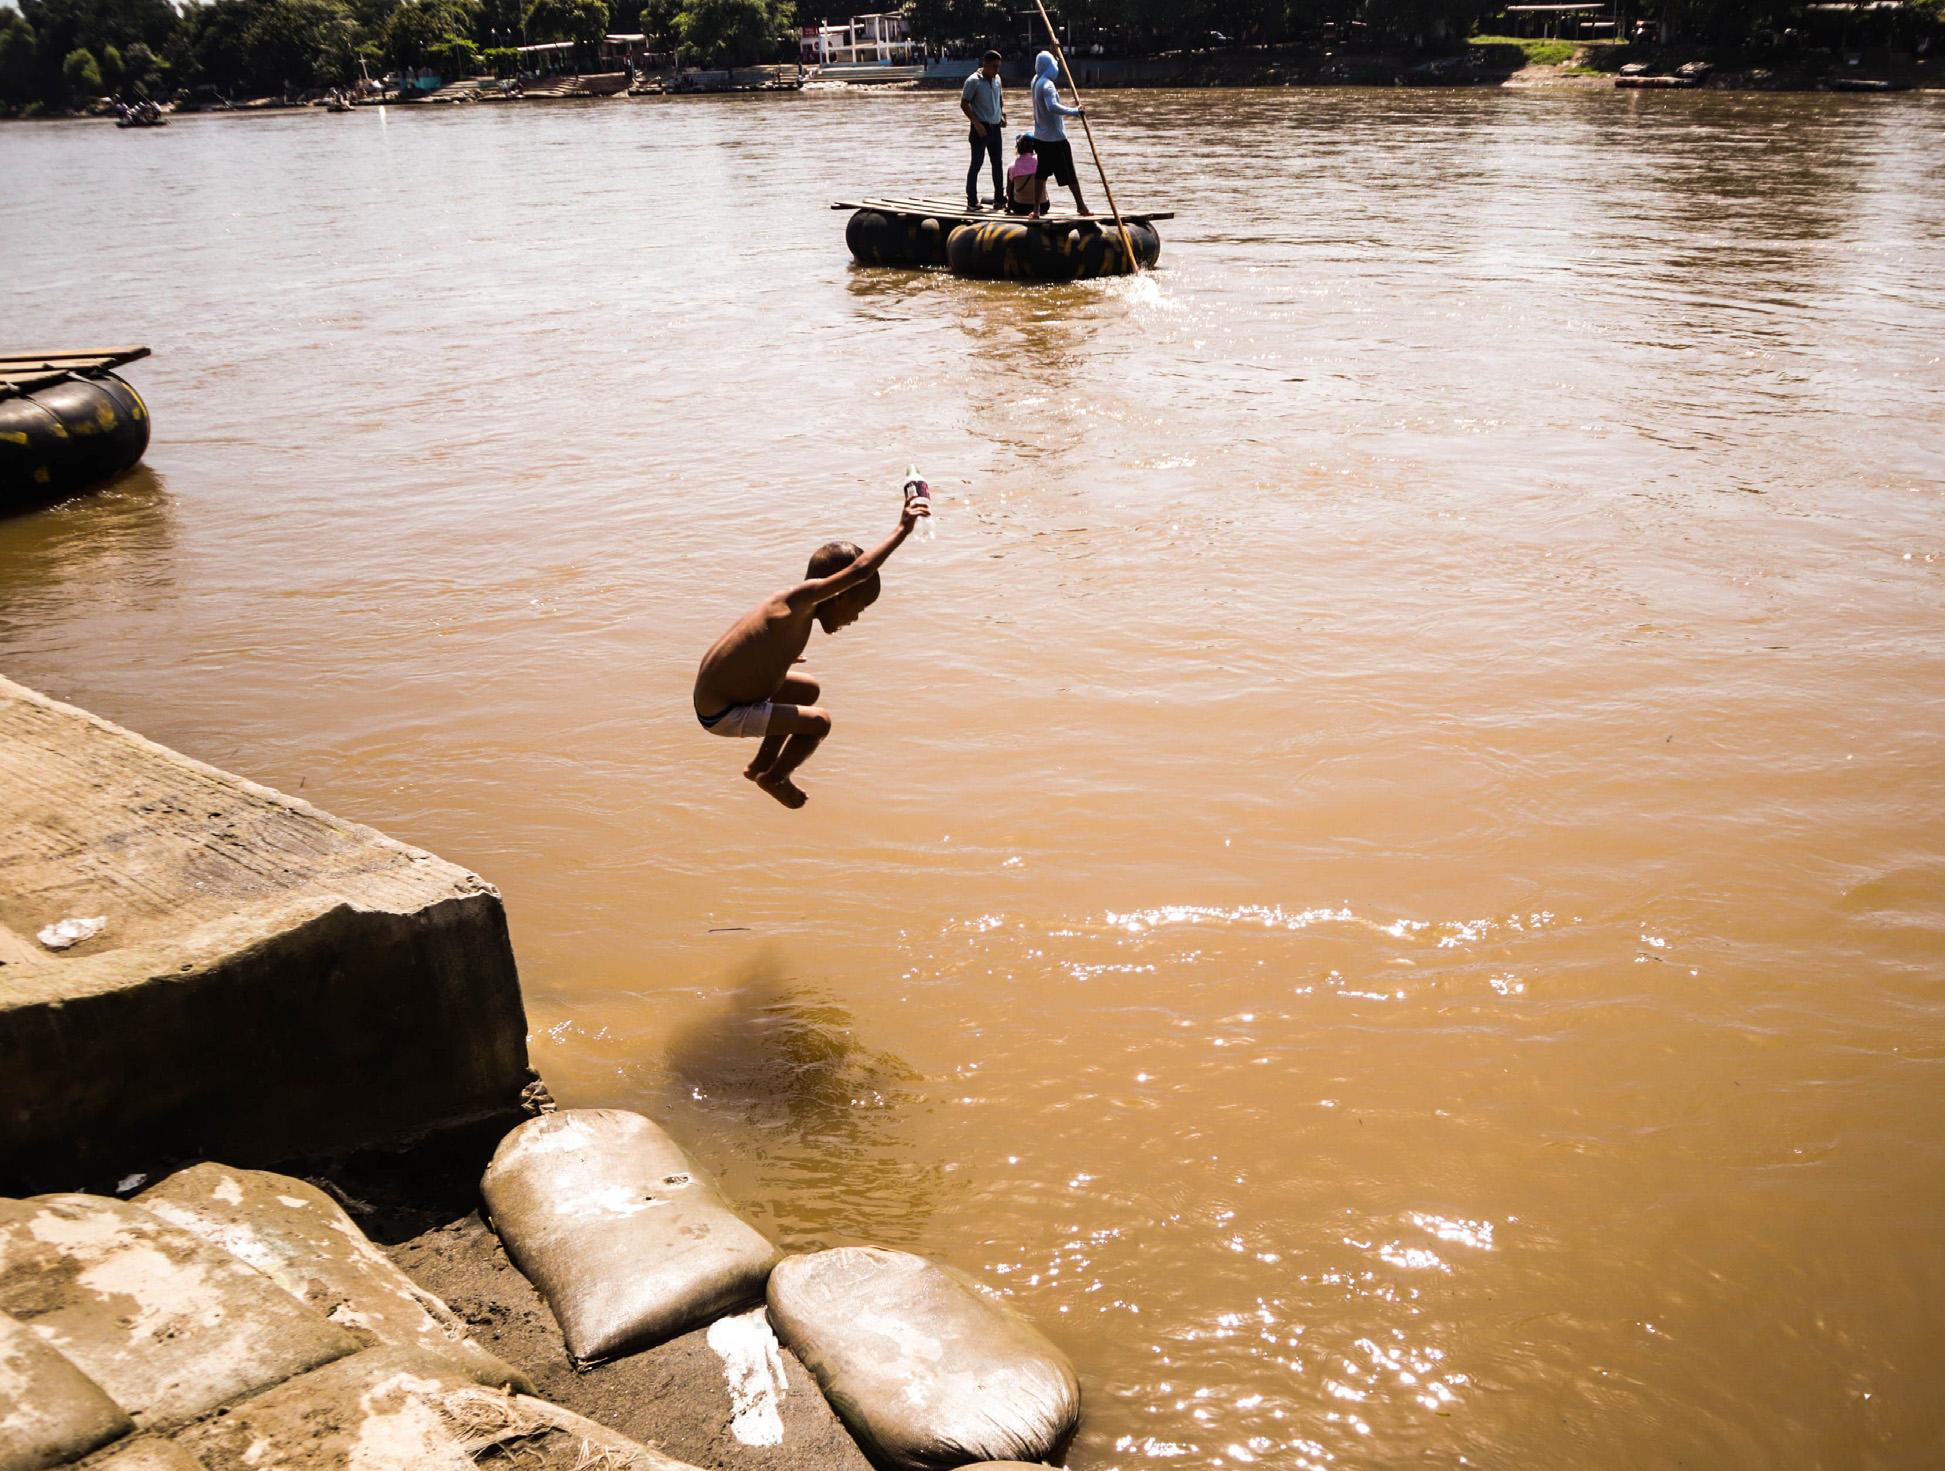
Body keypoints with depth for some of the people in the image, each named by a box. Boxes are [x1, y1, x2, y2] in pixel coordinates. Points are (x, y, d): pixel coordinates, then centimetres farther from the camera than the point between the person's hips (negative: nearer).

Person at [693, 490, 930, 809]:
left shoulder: (797, 609, 1)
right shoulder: (796, 603, -27)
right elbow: (859, 571, -36)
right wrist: (902, 529, -32)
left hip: (712, 695, 10)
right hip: (722, 714, -10)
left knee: (808, 690, 25)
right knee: (819, 721, -12)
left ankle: (761, 764, 37)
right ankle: (774, 778, 13)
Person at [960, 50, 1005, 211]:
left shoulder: (997, 79, 8)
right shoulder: (973, 81, -12)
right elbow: (964, 104, -11)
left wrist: (1003, 115, 5)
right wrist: (976, 123, -18)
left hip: (995, 127, 7)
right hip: (981, 128, -7)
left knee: (997, 162, 10)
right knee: (976, 163, -3)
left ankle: (999, 197, 18)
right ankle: (972, 200, 2)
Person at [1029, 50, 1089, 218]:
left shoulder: (1036, 80, 6)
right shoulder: (1047, 85, -20)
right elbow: (1053, 107, -38)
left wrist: (1054, 52, 34)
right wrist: (1074, 111, -34)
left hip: (1041, 137, 8)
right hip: (1055, 138, -8)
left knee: (1042, 173, 13)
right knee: (1070, 174, 0)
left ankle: (1037, 208, 12)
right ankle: (1081, 206, 6)